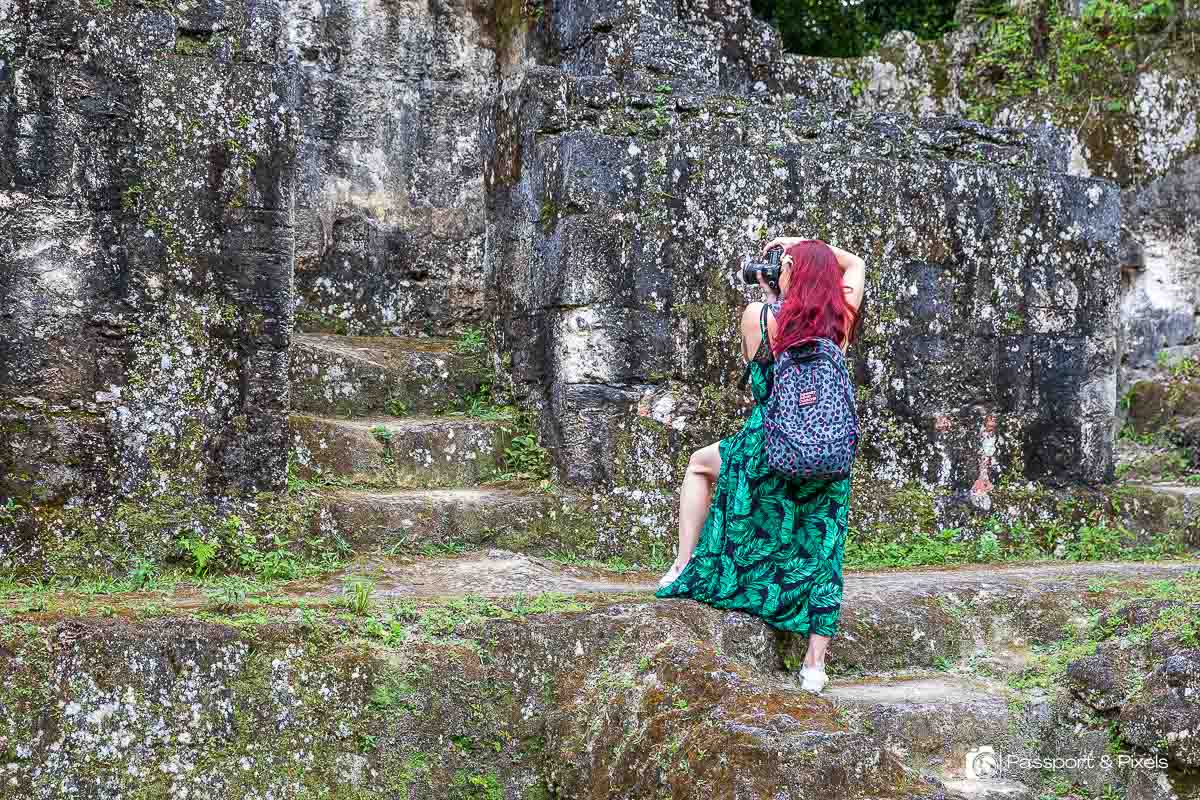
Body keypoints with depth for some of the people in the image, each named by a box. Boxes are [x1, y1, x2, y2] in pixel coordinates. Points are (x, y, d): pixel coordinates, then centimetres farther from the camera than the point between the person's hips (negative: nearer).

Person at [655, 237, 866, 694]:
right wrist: (802, 244, 18)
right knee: (822, 555, 11)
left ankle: (684, 568, 20)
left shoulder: (759, 315, -7)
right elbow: (856, 264, 22)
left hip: (768, 448, -2)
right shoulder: (842, 318, 2)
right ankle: (815, 665, 11)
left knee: (700, 463, 26)